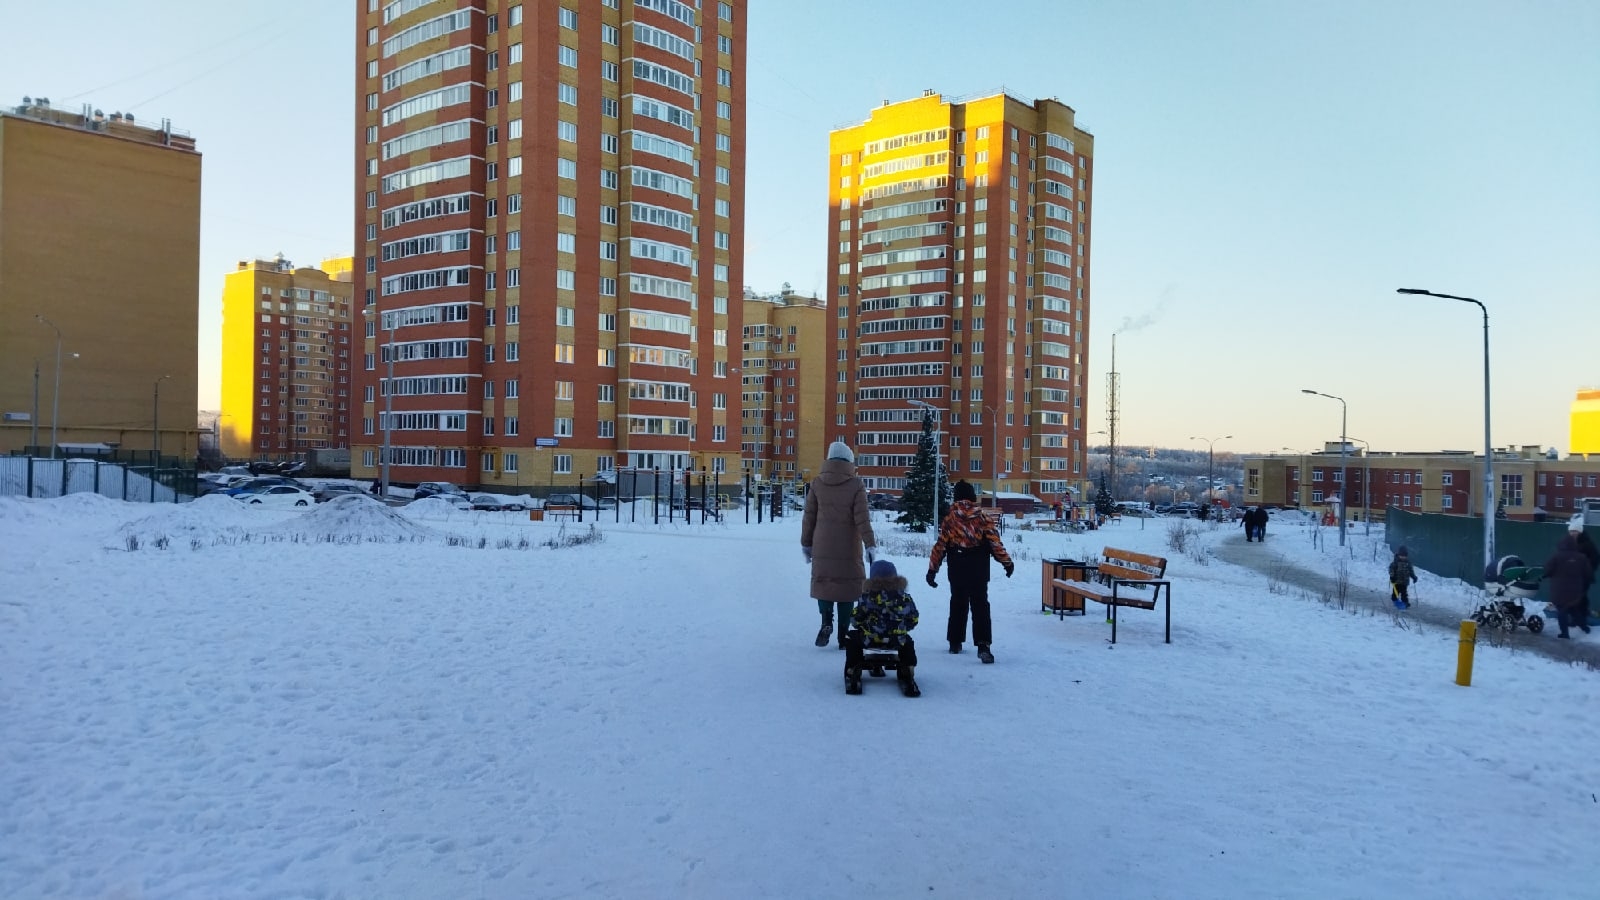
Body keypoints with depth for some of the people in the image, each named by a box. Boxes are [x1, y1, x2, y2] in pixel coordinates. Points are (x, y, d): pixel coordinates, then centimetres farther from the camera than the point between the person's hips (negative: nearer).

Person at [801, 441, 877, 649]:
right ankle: (843, 636, 8)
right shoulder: (856, 485, -5)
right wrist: (870, 545, -3)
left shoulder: (817, 483, 2)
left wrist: (806, 543, 14)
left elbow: (808, 517, 6)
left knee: (823, 581, 14)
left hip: (822, 547, 2)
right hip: (848, 548, -1)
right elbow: (862, 518, -8)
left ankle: (826, 621, -9)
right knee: (846, 585, 6)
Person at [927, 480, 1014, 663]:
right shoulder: (982, 519, -4)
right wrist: (1007, 562, 6)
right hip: (979, 571, -1)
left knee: (957, 605, 17)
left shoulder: (949, 521, -2)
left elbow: (940, 546, -3)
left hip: (957, 572, 2)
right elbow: (995, 543, -5)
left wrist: (932, 569, 3)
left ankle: (955, 642, 24)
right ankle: (983, 645, -15)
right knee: (980, 606, -2)